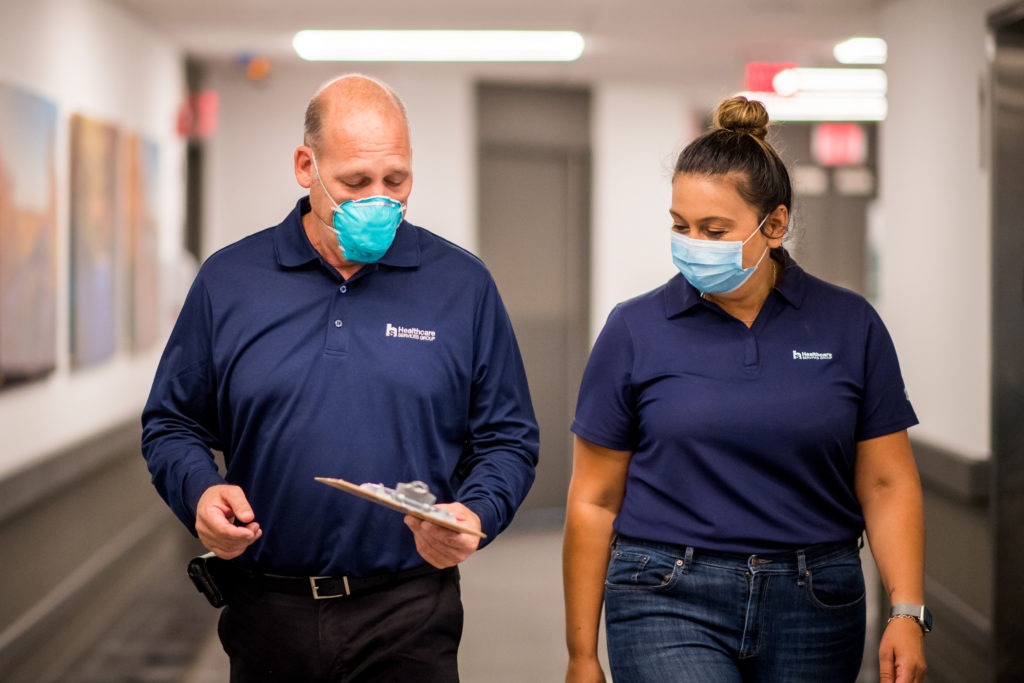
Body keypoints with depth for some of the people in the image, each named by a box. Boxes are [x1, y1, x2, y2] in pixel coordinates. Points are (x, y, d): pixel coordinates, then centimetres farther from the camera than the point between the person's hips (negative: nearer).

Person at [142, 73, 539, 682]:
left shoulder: (463, 285, 3)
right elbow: (172, 425, 11)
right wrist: (201, 492, -9)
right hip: (269, 616, 1)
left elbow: (508, 440, 6)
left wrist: (474, 513, -13)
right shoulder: (229, 282, 4)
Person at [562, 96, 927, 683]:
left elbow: (887, 485, 5)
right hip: (670, 608, -2)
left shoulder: (850, 326, 4)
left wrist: (908, 613, -6)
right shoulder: (636, 331, 0)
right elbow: (594, 502, 3)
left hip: (813, 612, 2)